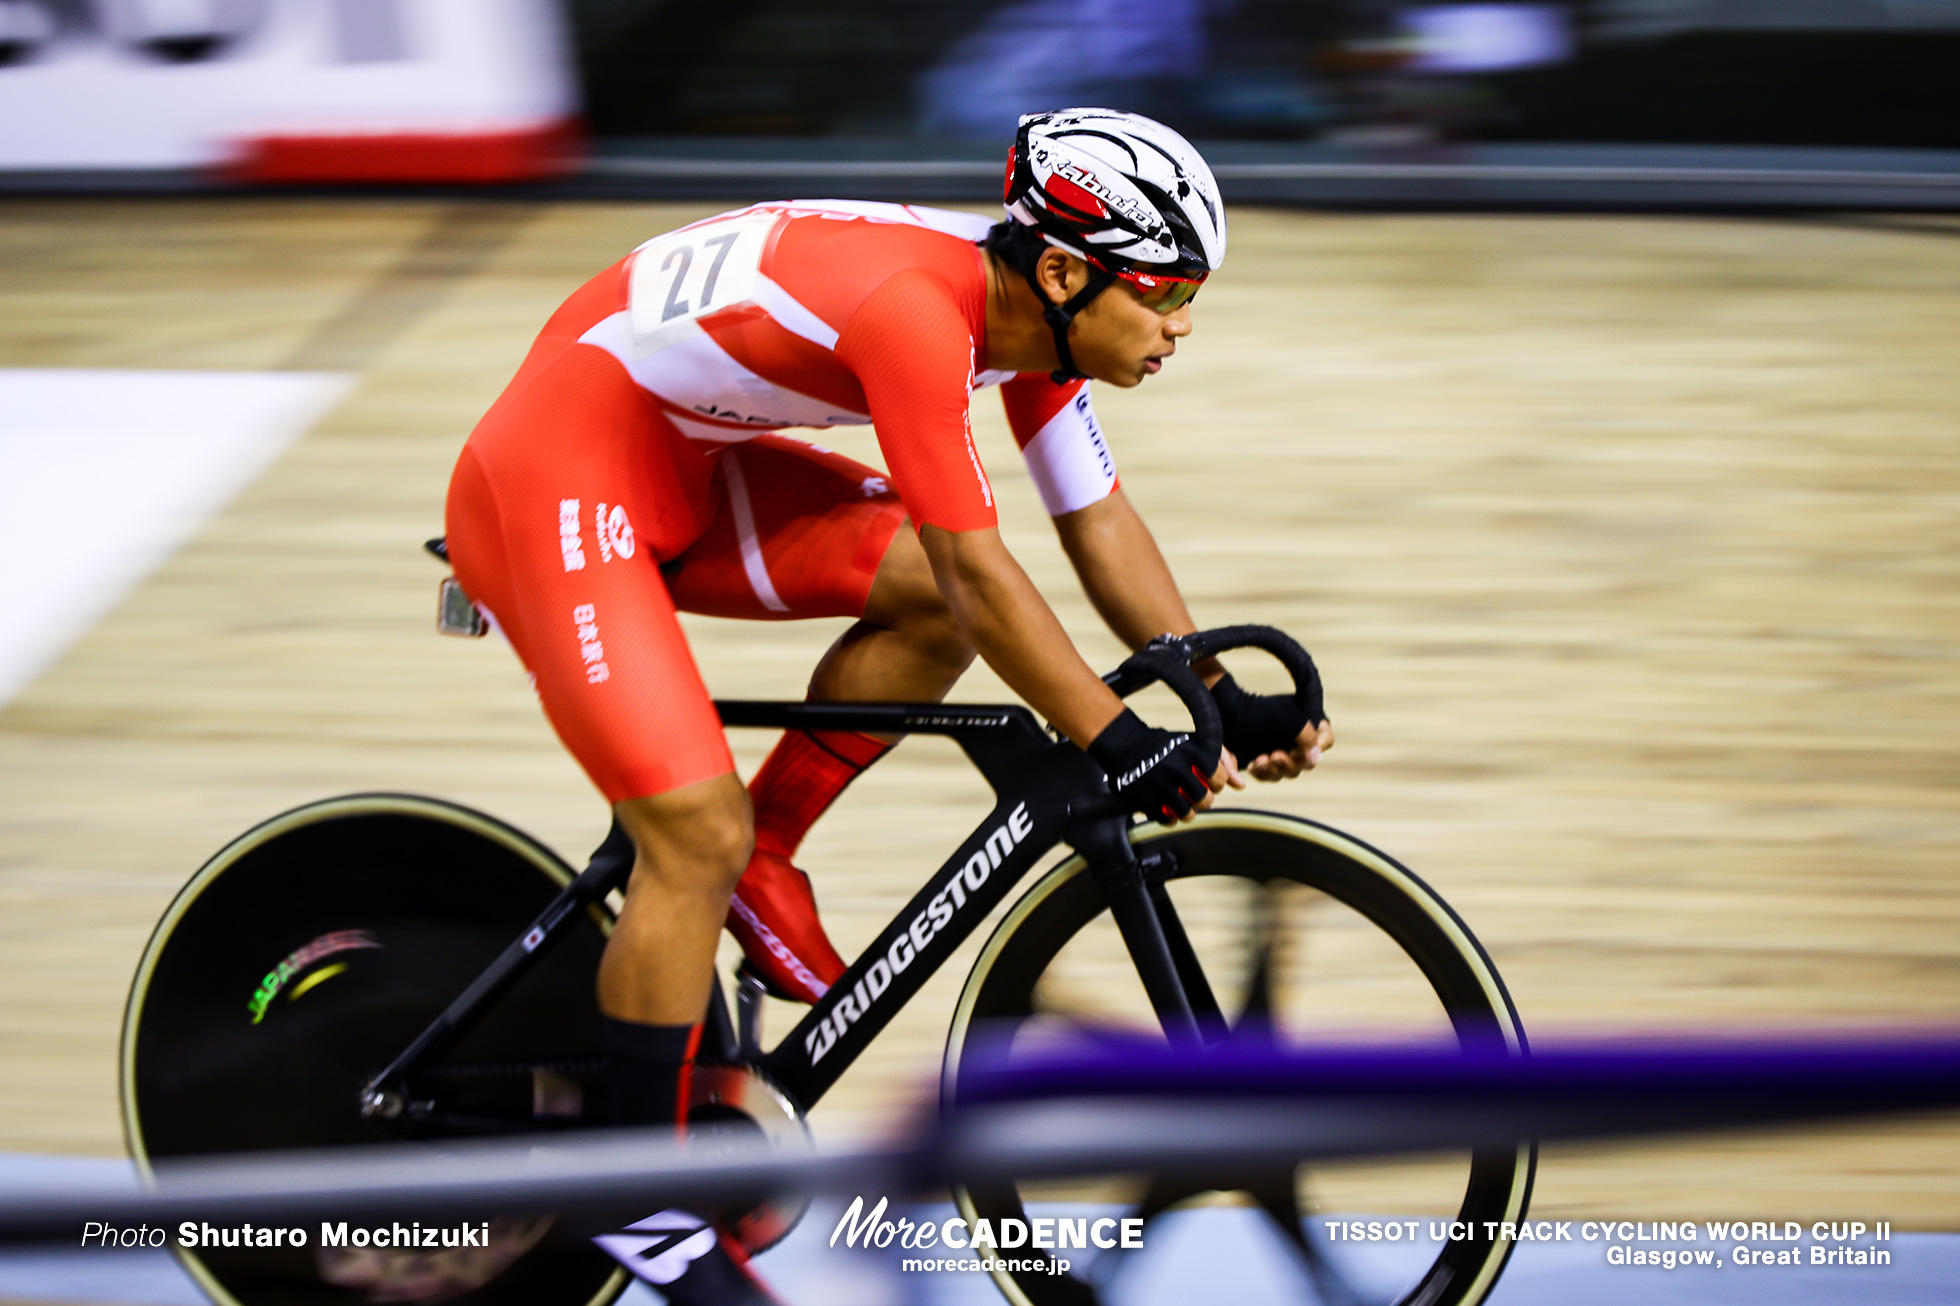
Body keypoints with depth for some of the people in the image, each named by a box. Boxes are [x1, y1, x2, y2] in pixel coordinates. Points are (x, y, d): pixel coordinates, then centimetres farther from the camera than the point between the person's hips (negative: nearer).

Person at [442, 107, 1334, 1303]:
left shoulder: (1029, 305, -3)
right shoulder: (917, 310, -30)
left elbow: (1100, 520, 4)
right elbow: (980, 569, -29)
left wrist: (1227, 706, -3)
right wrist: (1121, 747, -25)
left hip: (682, 465, 9)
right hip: (553, 486, -9)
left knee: (934, 598, -5)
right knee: (700, 832, -14)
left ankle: (759, 868, 9)